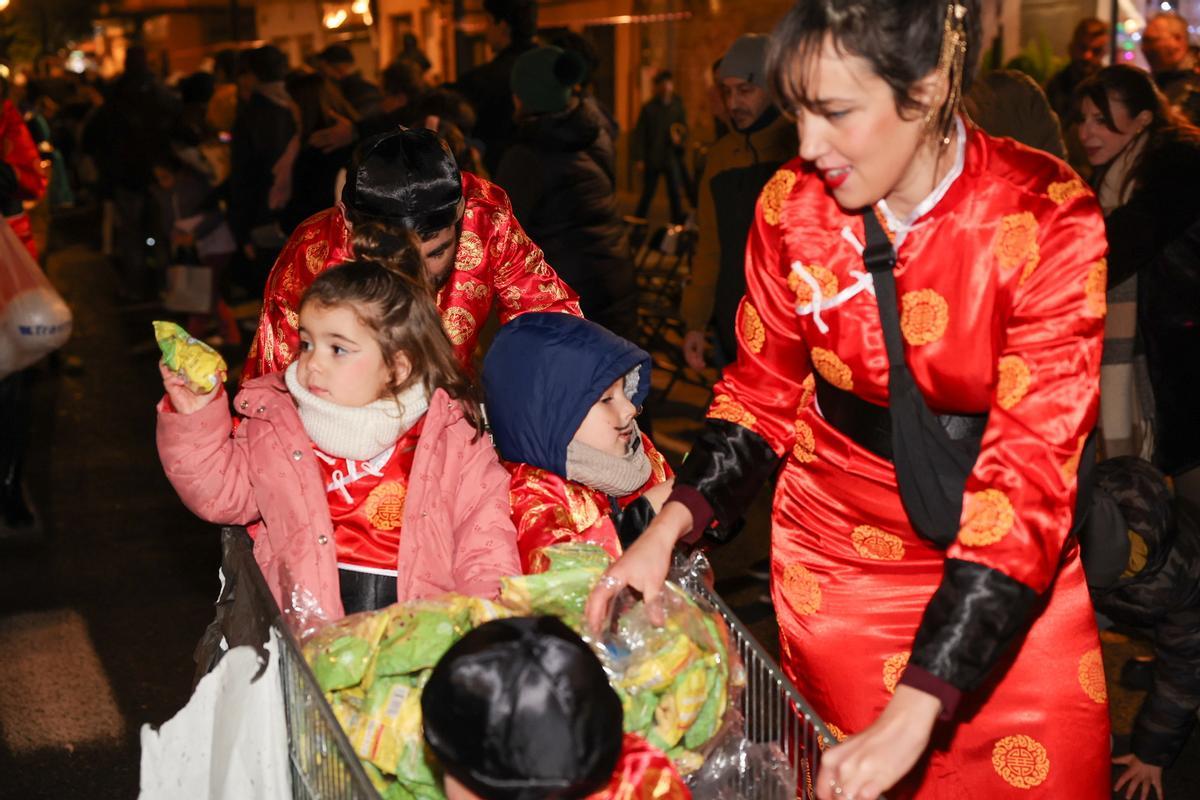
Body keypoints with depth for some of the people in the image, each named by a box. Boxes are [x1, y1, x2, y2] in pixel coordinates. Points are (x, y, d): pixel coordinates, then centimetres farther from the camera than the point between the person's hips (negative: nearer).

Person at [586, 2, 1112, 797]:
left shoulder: (1048, 222, -20)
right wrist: (670, 525, -13)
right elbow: (764, 390, 4)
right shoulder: (792, 203, -9)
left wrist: (913, 712, -30)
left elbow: (1029, 473, -24)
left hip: (1004, 562, -2)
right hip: (835, 547, 2)